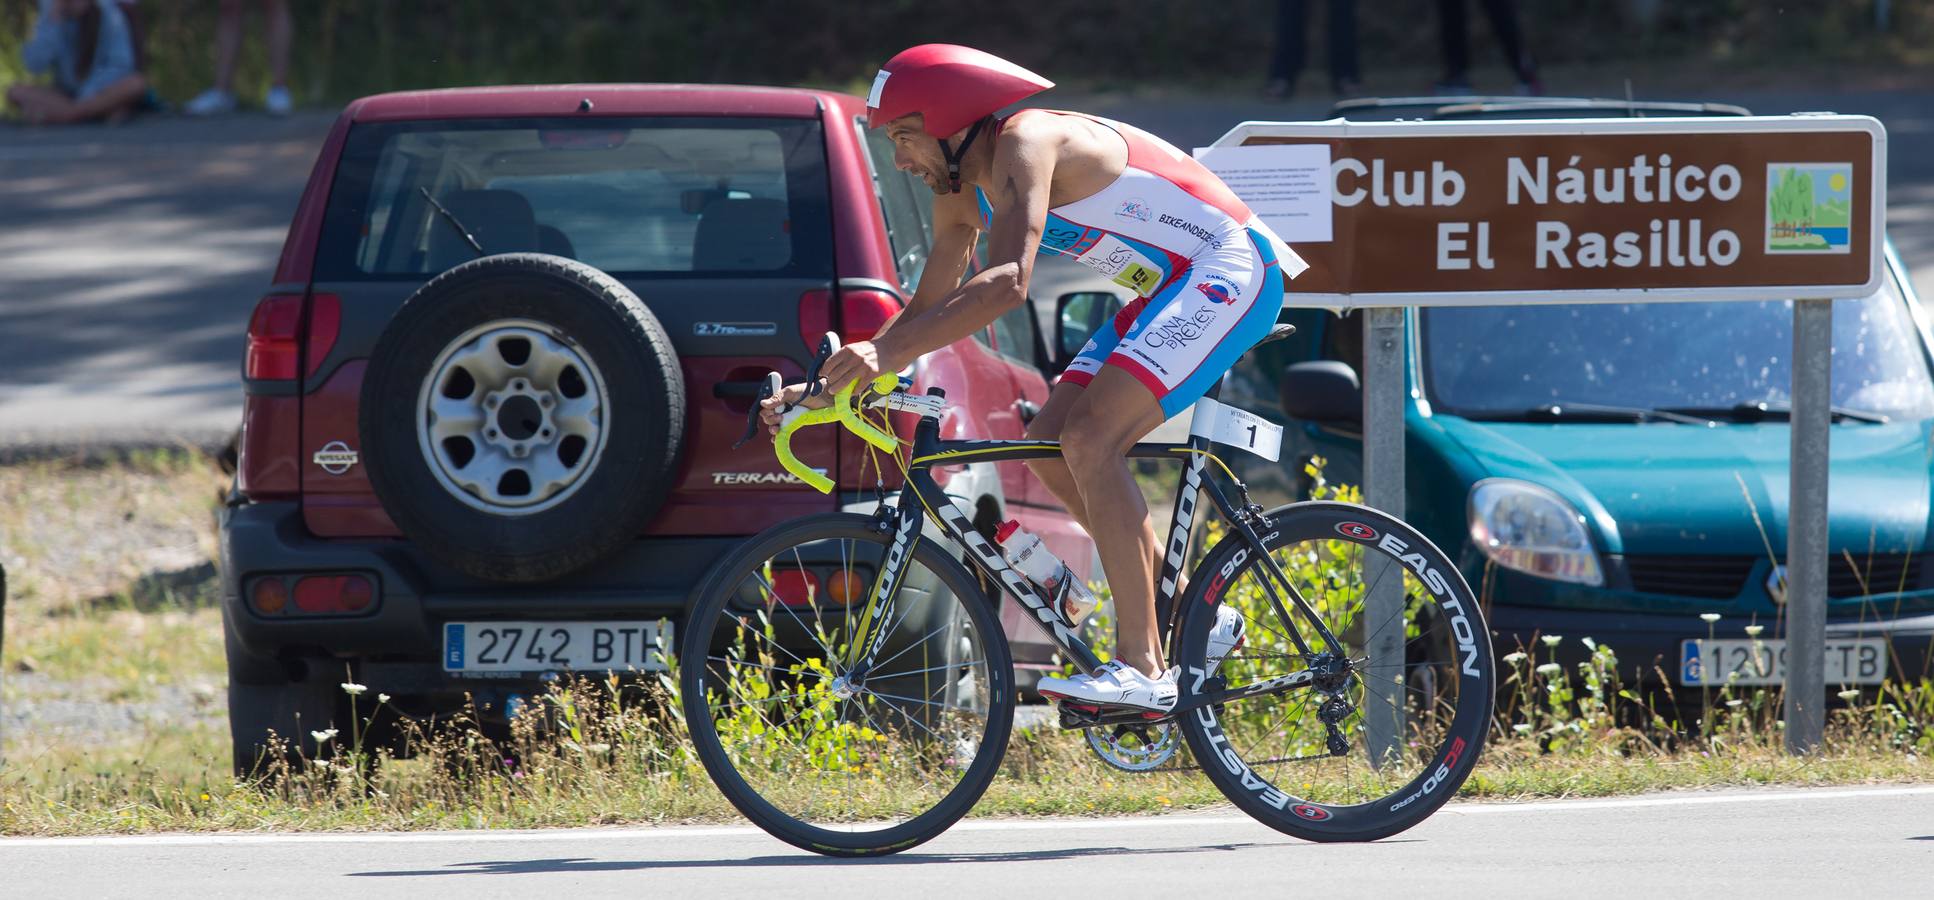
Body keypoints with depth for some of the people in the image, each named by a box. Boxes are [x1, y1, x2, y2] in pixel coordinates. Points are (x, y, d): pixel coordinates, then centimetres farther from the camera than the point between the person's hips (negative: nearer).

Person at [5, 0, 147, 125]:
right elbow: (35, 65, -15)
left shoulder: (108, 14, -10)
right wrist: (54, 21, -21)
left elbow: (119, 65, -16)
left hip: (104, 92, -2)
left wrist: (85, 98, -27)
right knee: (15, 92, -23)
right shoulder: (51, 13, -5)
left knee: (137, 84, -33)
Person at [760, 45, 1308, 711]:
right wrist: (819, 390, 4)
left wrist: (887, 353, -44)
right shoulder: (961, 193, 7)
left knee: (1090, 440, -22)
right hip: (1169, 287, 10)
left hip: (1230, 271, -10)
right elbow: (928, 310, 15)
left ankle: (1141, 668, -23)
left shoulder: (1024, 144, -23)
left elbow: (1007, 282, -36)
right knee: (1051, 447, 3)